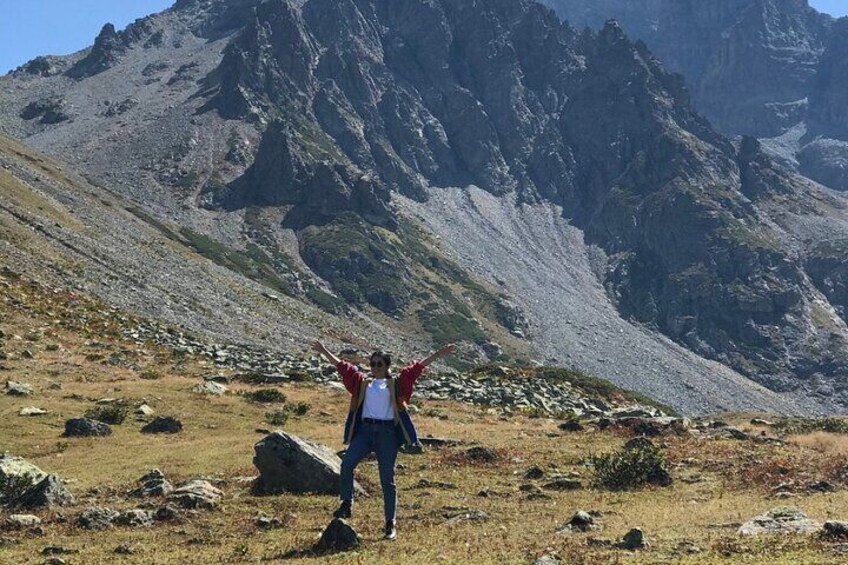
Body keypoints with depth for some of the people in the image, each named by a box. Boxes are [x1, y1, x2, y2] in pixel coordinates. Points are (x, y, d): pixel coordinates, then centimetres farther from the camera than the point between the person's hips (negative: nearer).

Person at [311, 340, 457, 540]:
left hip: (387, 433, -2)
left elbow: (415, 369, 4)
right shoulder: (362, 381, 14)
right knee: (347, 463, -19)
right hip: (364, 430, 2)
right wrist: (324, 352, 22)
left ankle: (391, 523, 5)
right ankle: (347, 504, -4)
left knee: (387, 479, 0)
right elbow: (342, 366, 19)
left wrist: (438, 355, 0)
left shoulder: (396, 383, 8)